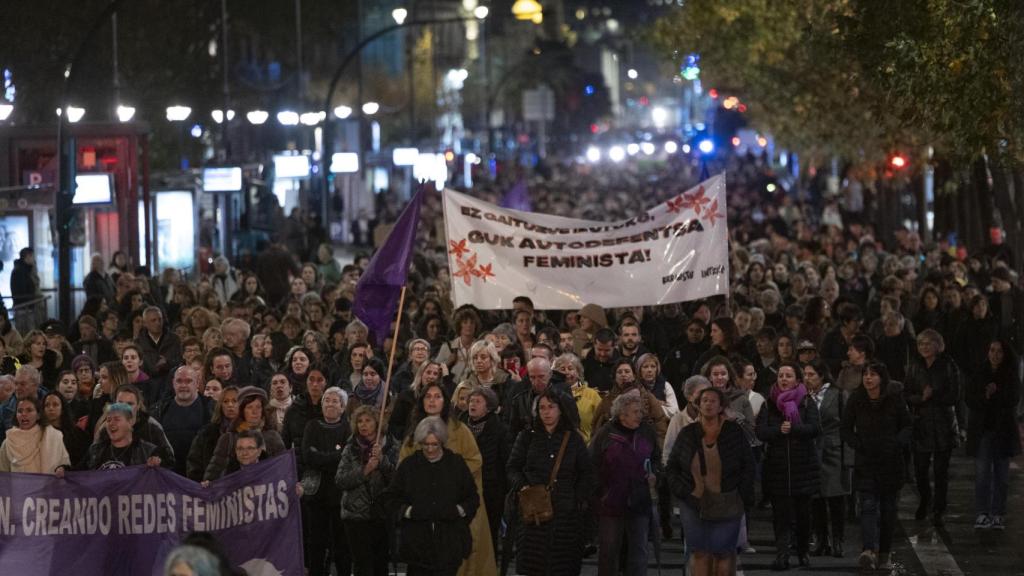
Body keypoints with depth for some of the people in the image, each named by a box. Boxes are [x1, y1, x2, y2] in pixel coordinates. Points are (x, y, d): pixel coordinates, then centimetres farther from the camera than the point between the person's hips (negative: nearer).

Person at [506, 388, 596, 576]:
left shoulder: (573, 439, 11)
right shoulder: (527, 437, 10)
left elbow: (587, 473, 13)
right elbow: (513, 468, 11)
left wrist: (581, 497, -1)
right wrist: (520, 484, -8)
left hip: (565, 511, 0)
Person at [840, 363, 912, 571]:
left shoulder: (895, 401, -3)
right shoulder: (855, 401, -1)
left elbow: (907, 426, 8)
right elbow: (845, 428, 8)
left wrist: (898, 443, -11)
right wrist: (857, 444, -10)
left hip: (891, 461, 1)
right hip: (865, 462, -1)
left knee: (888, 508, 7)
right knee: (868, 506, -15)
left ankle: (885, 554, 18)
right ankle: (869, 551, -28)